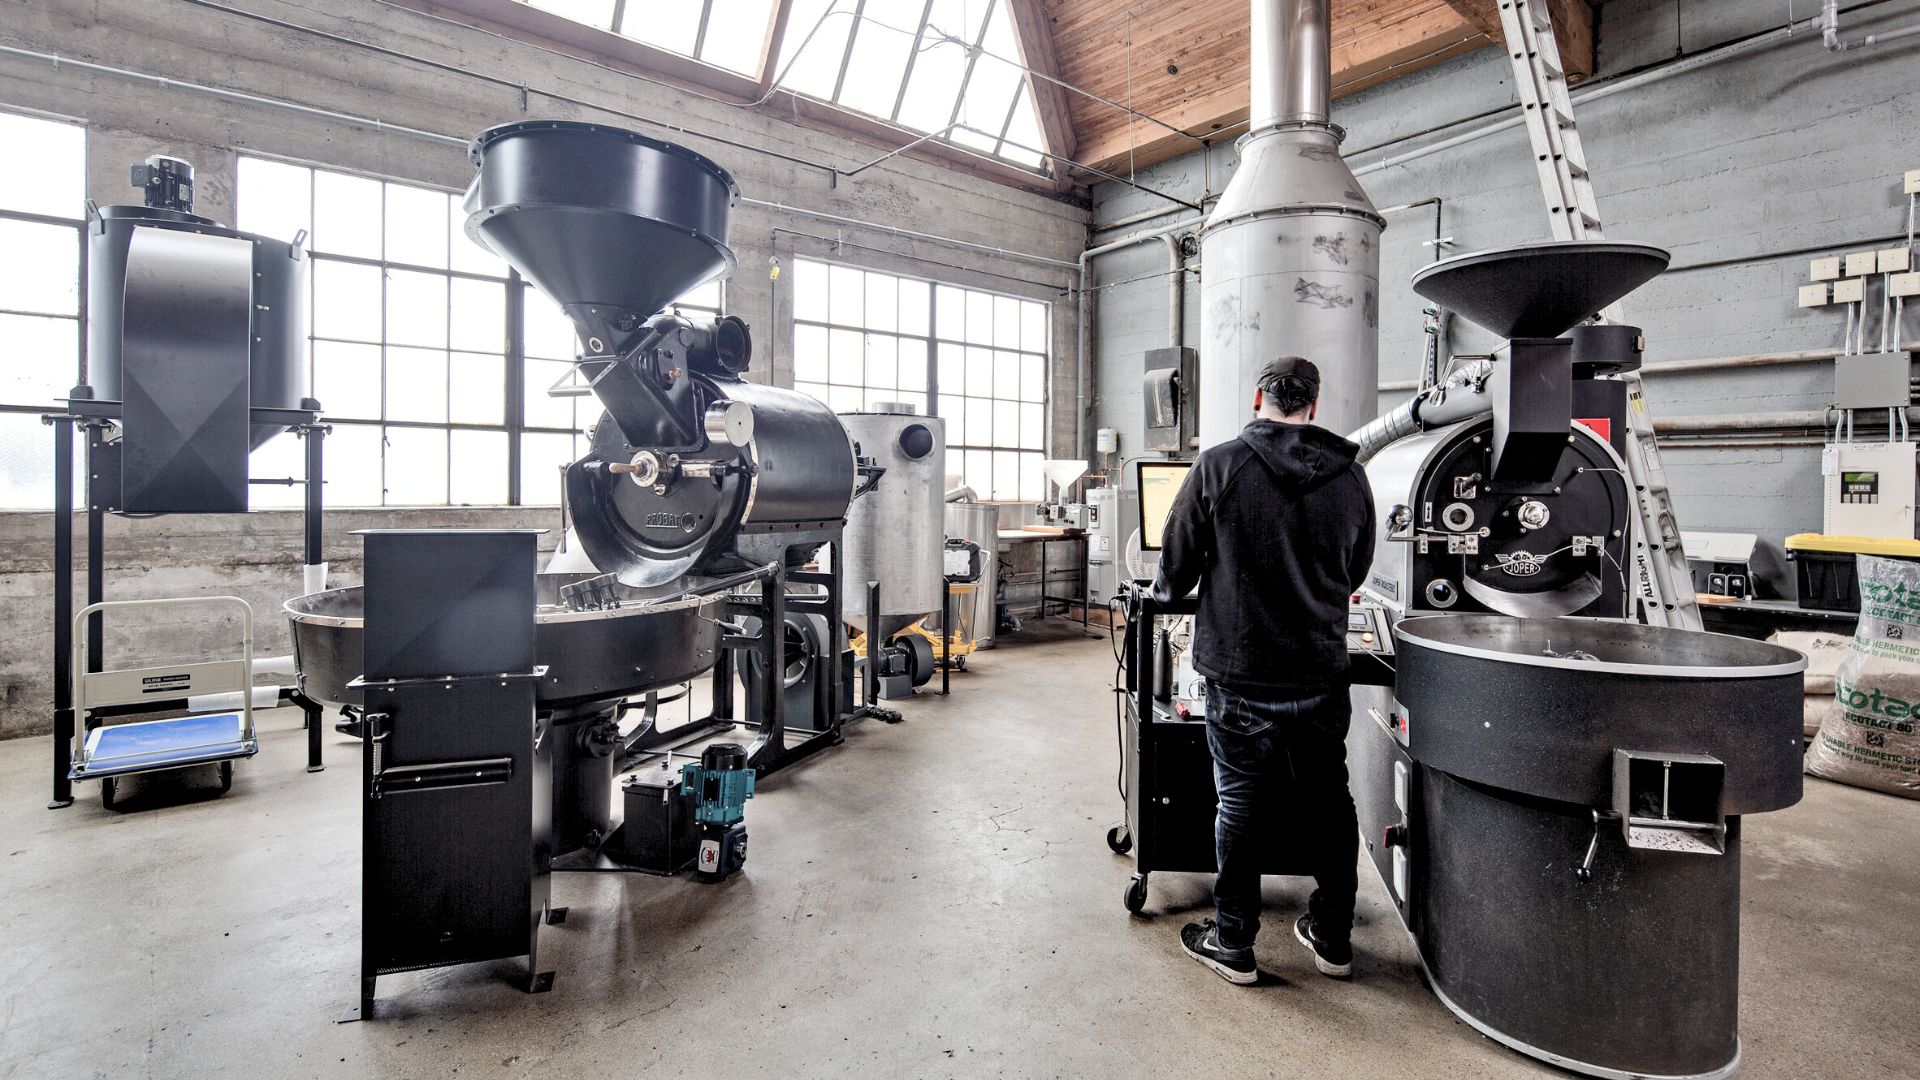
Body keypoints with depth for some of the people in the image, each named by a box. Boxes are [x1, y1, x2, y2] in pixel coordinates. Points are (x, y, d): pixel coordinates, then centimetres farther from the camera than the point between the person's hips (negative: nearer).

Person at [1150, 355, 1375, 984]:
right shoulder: (1349, 476, 2)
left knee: (1242, 803, 8)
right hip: (1322, 671, 4)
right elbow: (1356, 572, 14)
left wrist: (1167, 593, 18)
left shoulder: (1218, 466, -10)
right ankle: (1332, 938, 33)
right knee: (1328, 801, 17)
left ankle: (1232, 943, 21)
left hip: (1241, 671, -3)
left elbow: (1176, 564, -4)